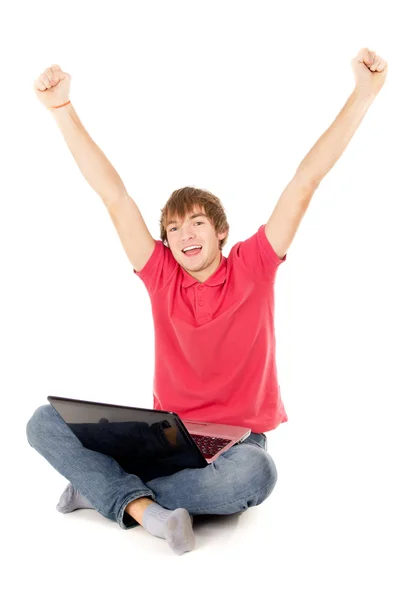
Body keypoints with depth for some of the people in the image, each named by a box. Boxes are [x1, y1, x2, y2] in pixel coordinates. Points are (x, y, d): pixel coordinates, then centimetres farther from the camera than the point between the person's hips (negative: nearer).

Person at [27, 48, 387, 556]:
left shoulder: (252, 269, -1)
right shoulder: (161, 276, 3)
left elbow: (306, 181, -6)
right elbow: (114, 196, -2)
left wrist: (365, 93, -8)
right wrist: (61, 108, -5)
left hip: (236, 440, -2)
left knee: (255, 473, -39)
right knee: (45, 422, -13)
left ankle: (105, 487, -22)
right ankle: (146, 509, -31)